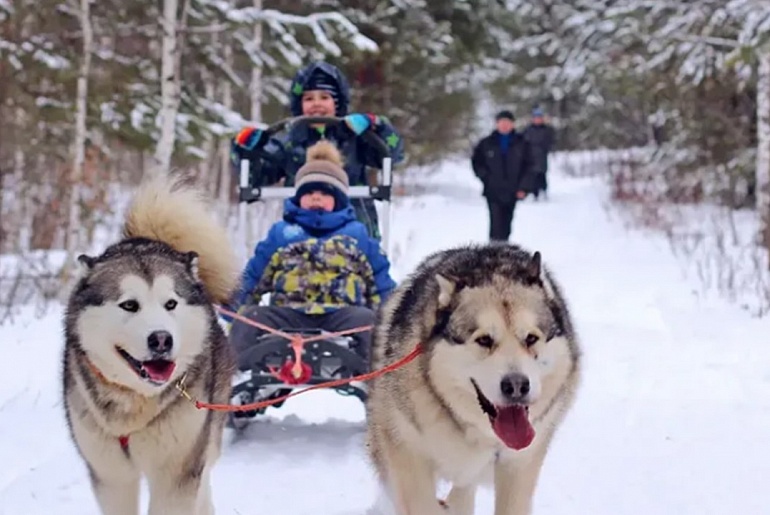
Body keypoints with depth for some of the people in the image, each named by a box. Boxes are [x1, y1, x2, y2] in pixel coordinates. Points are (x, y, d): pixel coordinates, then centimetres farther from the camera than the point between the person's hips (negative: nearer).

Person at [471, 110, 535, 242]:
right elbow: (476, 162, 9)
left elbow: (528, 166, 4)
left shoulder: (521, 144, 3)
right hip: (493, 192, -2)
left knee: (506, 223, 10)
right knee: (496, 223, -11)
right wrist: (486, 177, -4)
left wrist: (524, 187, -5)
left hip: (512, 192, 2)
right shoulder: (486, 144, 2)